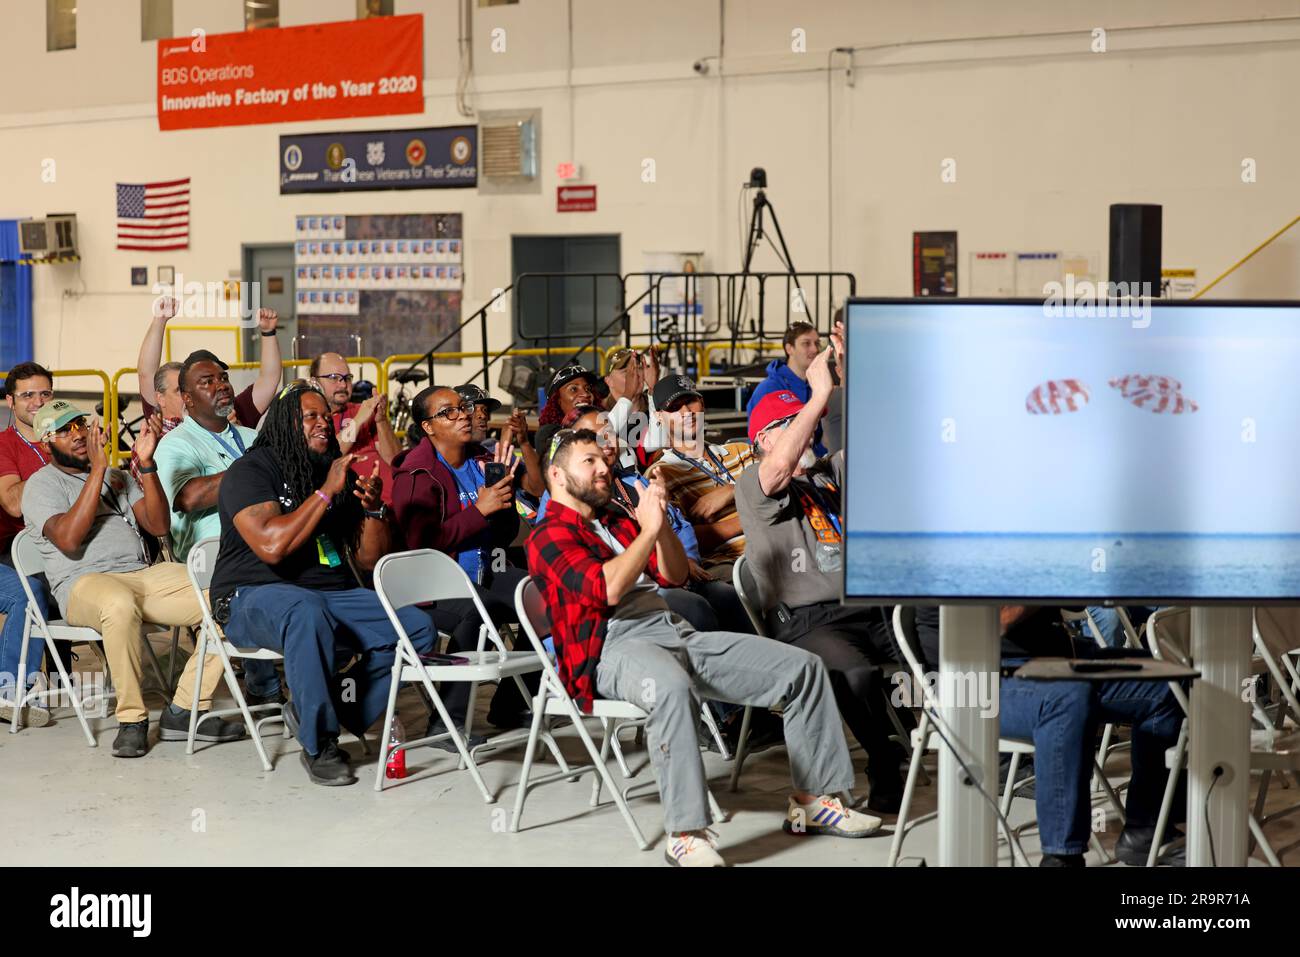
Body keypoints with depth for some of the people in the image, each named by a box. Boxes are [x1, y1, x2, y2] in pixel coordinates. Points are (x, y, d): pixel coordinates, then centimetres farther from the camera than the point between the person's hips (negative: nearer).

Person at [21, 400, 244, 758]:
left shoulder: (116, 476, 24)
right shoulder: (42, 484, 7)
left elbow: (158, 526, 10)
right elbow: (69, 540, -13)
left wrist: (146, 464, -1)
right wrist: (97, 469, -13)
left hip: (143, 573, 6)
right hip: (84, 583, -6)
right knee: (121, 604, -42)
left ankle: (184, 710, -13)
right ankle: (131, 718, -26)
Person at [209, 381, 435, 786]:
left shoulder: (337, 471, 14)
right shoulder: (250, 471, -5)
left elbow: (370, 559, 13)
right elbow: (271, 547, -22)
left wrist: (373, 508, -5)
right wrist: (326, 492, -18)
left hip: (332, 593, 7)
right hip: (255, 595, -6)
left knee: (417, 627, -15)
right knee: (308, 614, -41)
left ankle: (320, 711, -9)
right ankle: (320, 747, -28)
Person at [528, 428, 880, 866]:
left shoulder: (616, 520, 25)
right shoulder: (549, 537, 1)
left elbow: (674, 575, 19)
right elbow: (605, 589, -16)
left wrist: (662, 522, 2)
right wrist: (648, 529, -12)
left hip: (677, 632, 8)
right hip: (616, 647, -8)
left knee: (803, 667, -1)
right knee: (673, 688, -45)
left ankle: (812, 800, 4)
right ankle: (686, 834, -41)